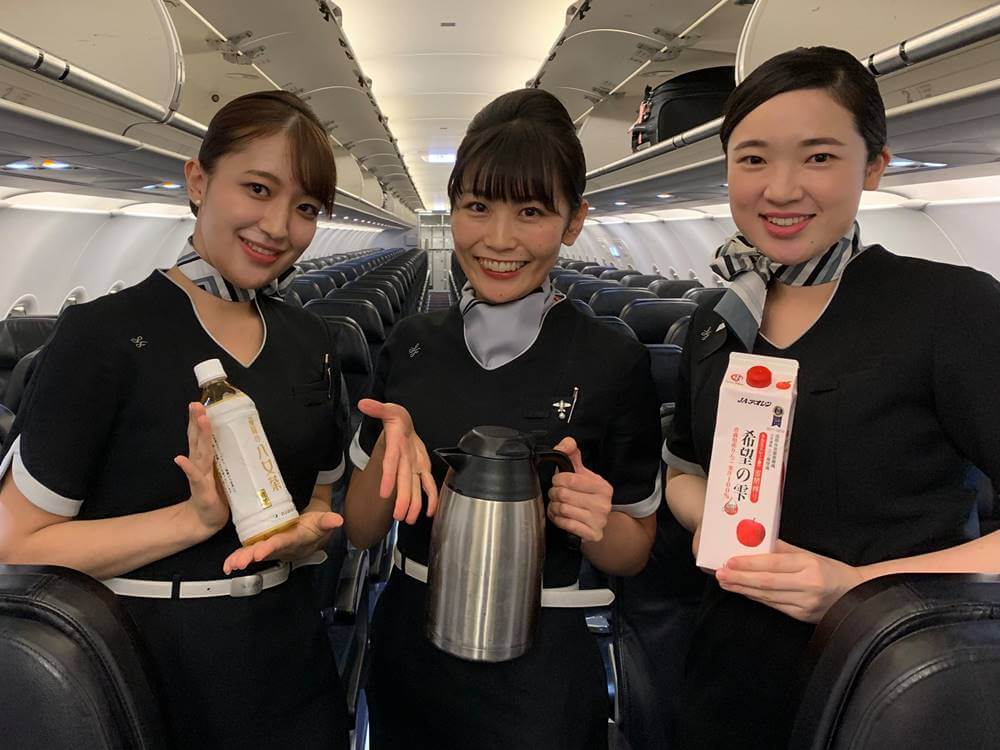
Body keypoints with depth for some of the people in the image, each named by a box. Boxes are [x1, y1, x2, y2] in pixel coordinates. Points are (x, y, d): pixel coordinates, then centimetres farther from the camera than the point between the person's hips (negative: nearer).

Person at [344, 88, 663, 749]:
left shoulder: (615, 363, -13)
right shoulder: (413, 343, -3)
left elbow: (632, 555, -2)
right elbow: (362, 529, 1)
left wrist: (595, 521, -24)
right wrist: (392, 445, -19)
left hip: (536, 668, -3)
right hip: (408, 649, 4)